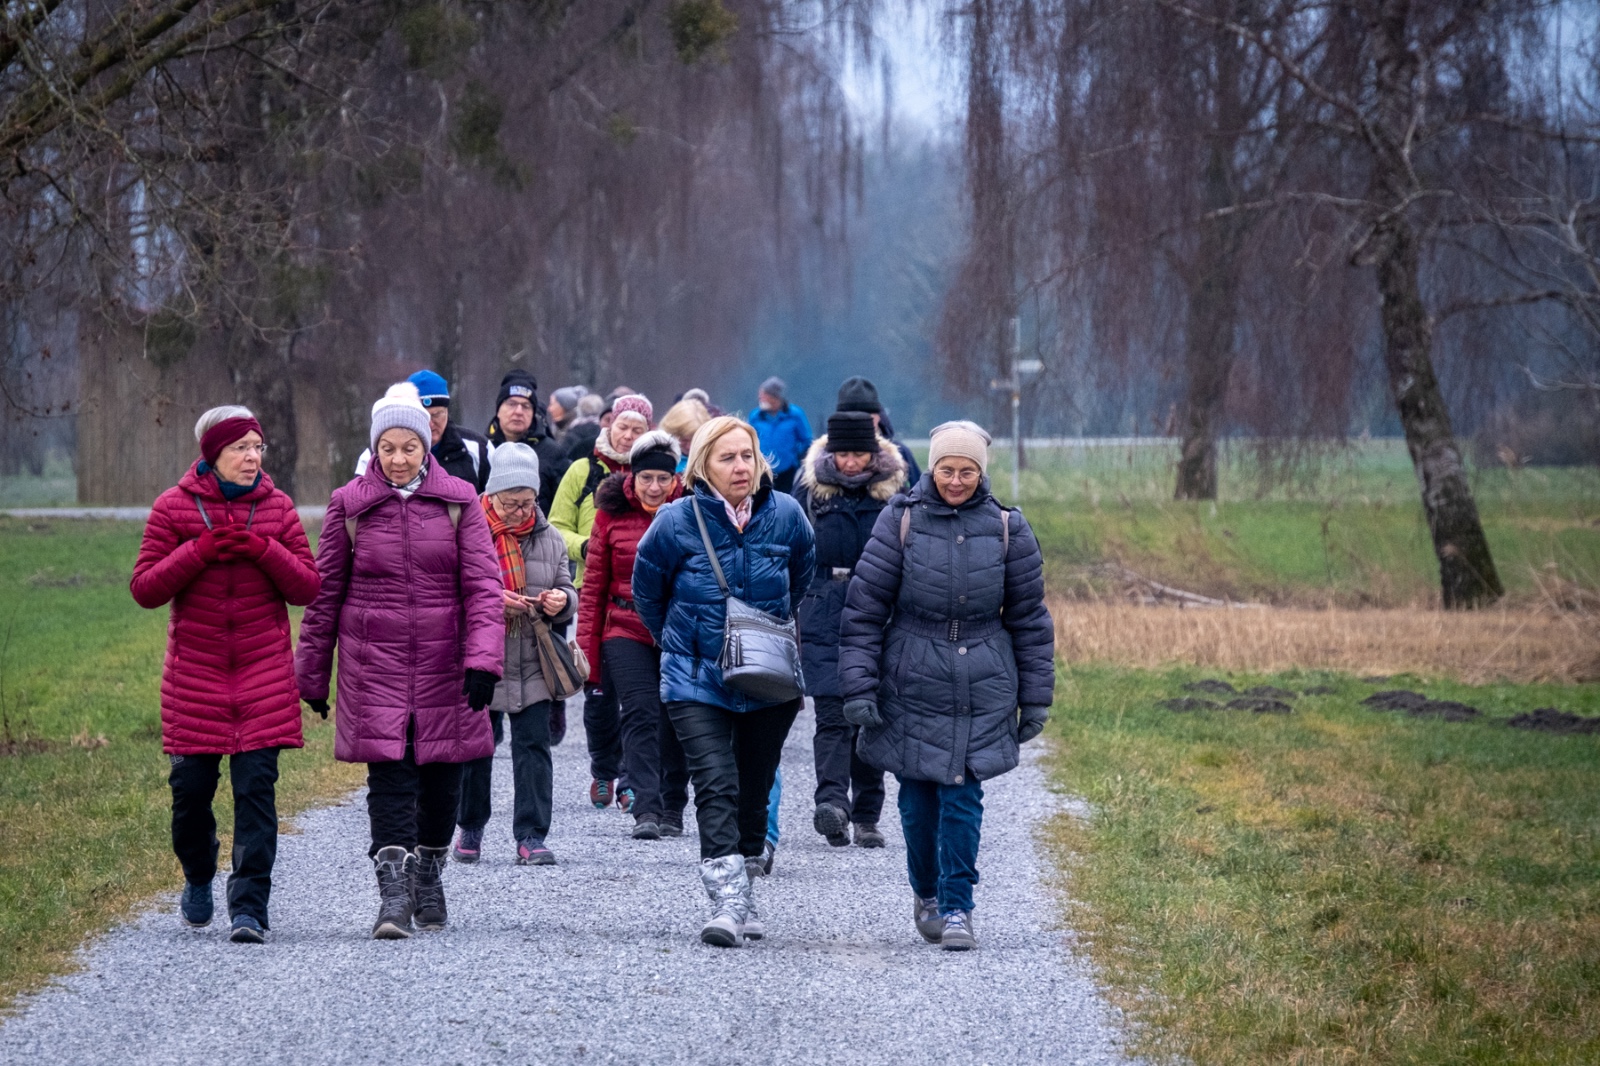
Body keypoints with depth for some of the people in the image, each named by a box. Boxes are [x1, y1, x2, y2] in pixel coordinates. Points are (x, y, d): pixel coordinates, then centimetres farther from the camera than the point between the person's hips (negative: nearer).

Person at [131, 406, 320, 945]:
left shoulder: (276, 507, 4)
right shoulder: (174, 507, 0)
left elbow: (307, 587, 3)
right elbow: (144, 588, -4)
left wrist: (262, 548, -13)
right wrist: (201, 550, -16)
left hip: (264, 672, 0)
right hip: (195, 672, 0)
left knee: (256, 785, -9)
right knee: (192, 784, 4)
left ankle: (250, 905, -8)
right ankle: (198, 879, 32)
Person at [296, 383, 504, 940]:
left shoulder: (459, 502, 2)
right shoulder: (350, 505, 2)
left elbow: (483, 585, -3)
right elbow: (325, 592, 7)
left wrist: (483, 658, -15)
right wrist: (312, 674, 9)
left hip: (443, 660, 1)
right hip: (373, 662, -1)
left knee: (442, 773, 10)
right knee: (389, 775, -11)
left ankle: (429, 874, 30)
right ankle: (393, 892, -16)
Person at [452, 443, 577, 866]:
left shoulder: (549, 538, 7)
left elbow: (569, 591, 14)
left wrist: (562, 602, -10)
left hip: (533, 668, 2)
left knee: (533, 747, -3)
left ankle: (531, 835, -2)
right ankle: (470, 828, 26)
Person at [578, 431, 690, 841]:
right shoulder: (611, 516, 3)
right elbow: (594, 585, 8)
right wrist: (586, 647, 4)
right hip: (627, 632, -1)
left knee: (675, 720, 8)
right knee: (641, 714, -15)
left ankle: (673, 809, 22)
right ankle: (646, 810, -19)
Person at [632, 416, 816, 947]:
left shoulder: (785, 515, -4)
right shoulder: (676, 522, -10)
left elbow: (802, 581, 16)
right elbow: (647, 591, 7)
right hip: (696, 680, -3)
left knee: (754, 790, 10)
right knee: (716, 785, -17)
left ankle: (742, 901, 23)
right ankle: (728, 902, -26)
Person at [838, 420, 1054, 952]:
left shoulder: (1005, 528, 2)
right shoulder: (901, 522, -3)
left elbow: (1029, 618, 9)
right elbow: (864, 609, -1)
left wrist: (1035, 698, 10)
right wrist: (858, 687, -7)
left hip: (983, 689, 0)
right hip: (911, 685, 0)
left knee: (963, 795, -7)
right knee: (918, 797, 5)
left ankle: (957, 906, 0)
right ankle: (926, 893, 28)